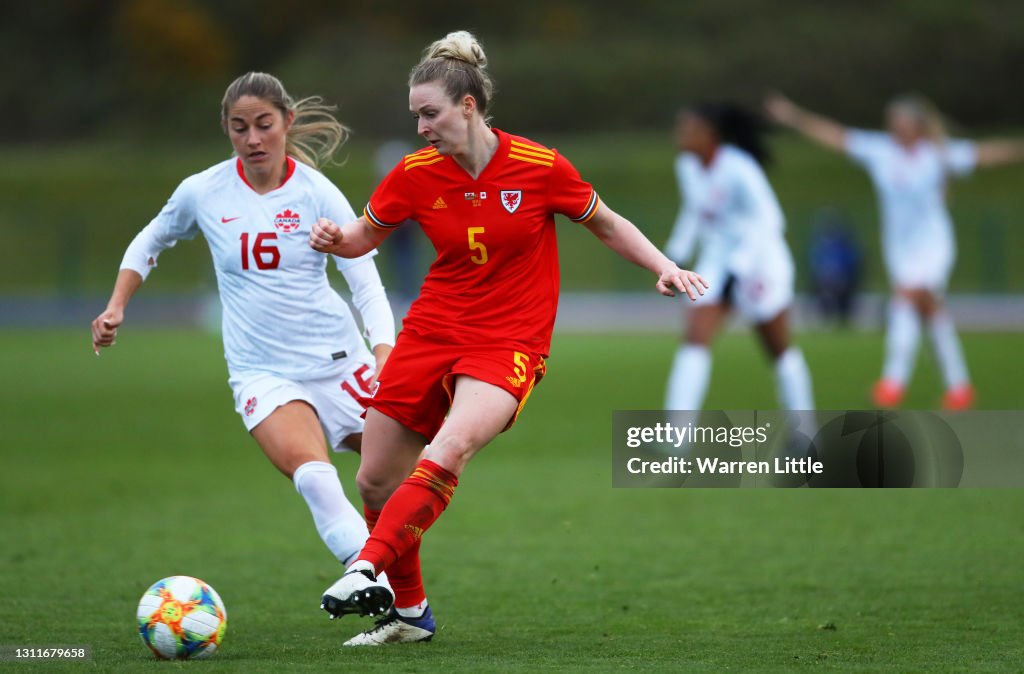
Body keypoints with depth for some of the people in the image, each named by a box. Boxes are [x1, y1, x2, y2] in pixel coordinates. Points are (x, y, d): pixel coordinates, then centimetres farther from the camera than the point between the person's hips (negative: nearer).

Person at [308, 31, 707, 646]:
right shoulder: (415, 173, -3)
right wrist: (335, 239, -12)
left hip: (509, 342, -4)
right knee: (376, 480, 4)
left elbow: (608, 225, 5)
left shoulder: (540, 167, -10)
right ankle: (409, 612, 24)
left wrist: (664, 266, -7)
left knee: (448, 451, -31)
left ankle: (367, 571, -34)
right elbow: (365, 236, 10)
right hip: (431, 333, 4)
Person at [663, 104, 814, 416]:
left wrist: (737, 270, -28)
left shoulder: (738, 170, -23)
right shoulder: (687, 167, -2)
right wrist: (676, 255, 14)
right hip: (717, 262, 5)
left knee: (780, 350, 10)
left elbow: (767, 221, -24)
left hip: (759, 262, -5)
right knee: (694, 340, -11)